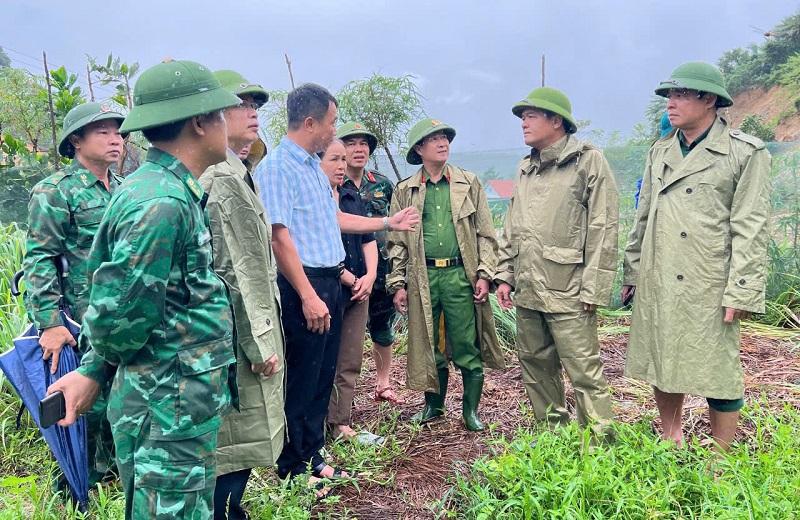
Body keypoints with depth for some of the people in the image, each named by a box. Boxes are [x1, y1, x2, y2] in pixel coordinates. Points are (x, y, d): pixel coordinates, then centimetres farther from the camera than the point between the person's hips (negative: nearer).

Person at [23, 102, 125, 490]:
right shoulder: (55, 191, -7)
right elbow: (39, 260, -11)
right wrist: (49, 323, -17)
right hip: (86, 323, -6)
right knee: (91, 403, 1)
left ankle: (106, 466, 33)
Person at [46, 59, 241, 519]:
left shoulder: (177, 193, 10)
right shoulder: (161, 201, -23)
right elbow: (121, 313, -23)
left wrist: (94, 370, 8)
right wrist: (97, 368, -3)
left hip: (188, 406, 9)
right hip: (170, 411, -9)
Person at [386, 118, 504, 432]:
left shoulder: (469, 183, 8)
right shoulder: (405, 191, 9)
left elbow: (485, 234, 7)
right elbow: (397, 242, 9)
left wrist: (485, 274, -3)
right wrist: (398, 284, 2)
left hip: (460, 274, -1)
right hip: (422, 277, 1)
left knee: (467, 347, 1)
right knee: (428, 346, 10)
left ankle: (471, 411, 14)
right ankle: (433, 405, 27)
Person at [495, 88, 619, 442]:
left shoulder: (588, 161, -5)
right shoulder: (526, 170, 17)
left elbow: (603, 230, -10)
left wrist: (593, 289, -14)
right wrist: (505, 276, 13)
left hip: (567, 293, -7)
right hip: (526, 292, 8)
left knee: (584, 372, -5)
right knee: (535, 366, 15)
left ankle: (600, 443, 7)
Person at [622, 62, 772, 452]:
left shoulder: (746, 153, -4)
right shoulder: (660, 152, 12)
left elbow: (751, 229, -9)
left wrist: (742, 292, -14)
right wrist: (631, 273, 13)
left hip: (709, 287, -5)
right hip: (657, 285, 5)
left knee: (717, 373, 3)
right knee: (661, 365, 12)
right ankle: (670, 444, 31)